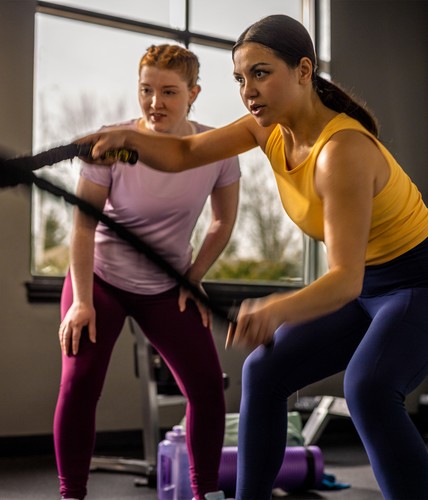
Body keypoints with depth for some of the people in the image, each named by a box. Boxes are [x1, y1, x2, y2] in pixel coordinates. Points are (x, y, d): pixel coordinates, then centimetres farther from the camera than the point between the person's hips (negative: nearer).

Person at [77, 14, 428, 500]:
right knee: (263, 371, 2)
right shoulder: (271, 126, -6)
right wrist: (125, 137, -20)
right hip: (365, 286, 9)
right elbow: (184, 153, 0)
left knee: (366, 388, -33)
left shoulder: (342, 150, -31)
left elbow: (345, 279, -37)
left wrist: (274, 310, -55)